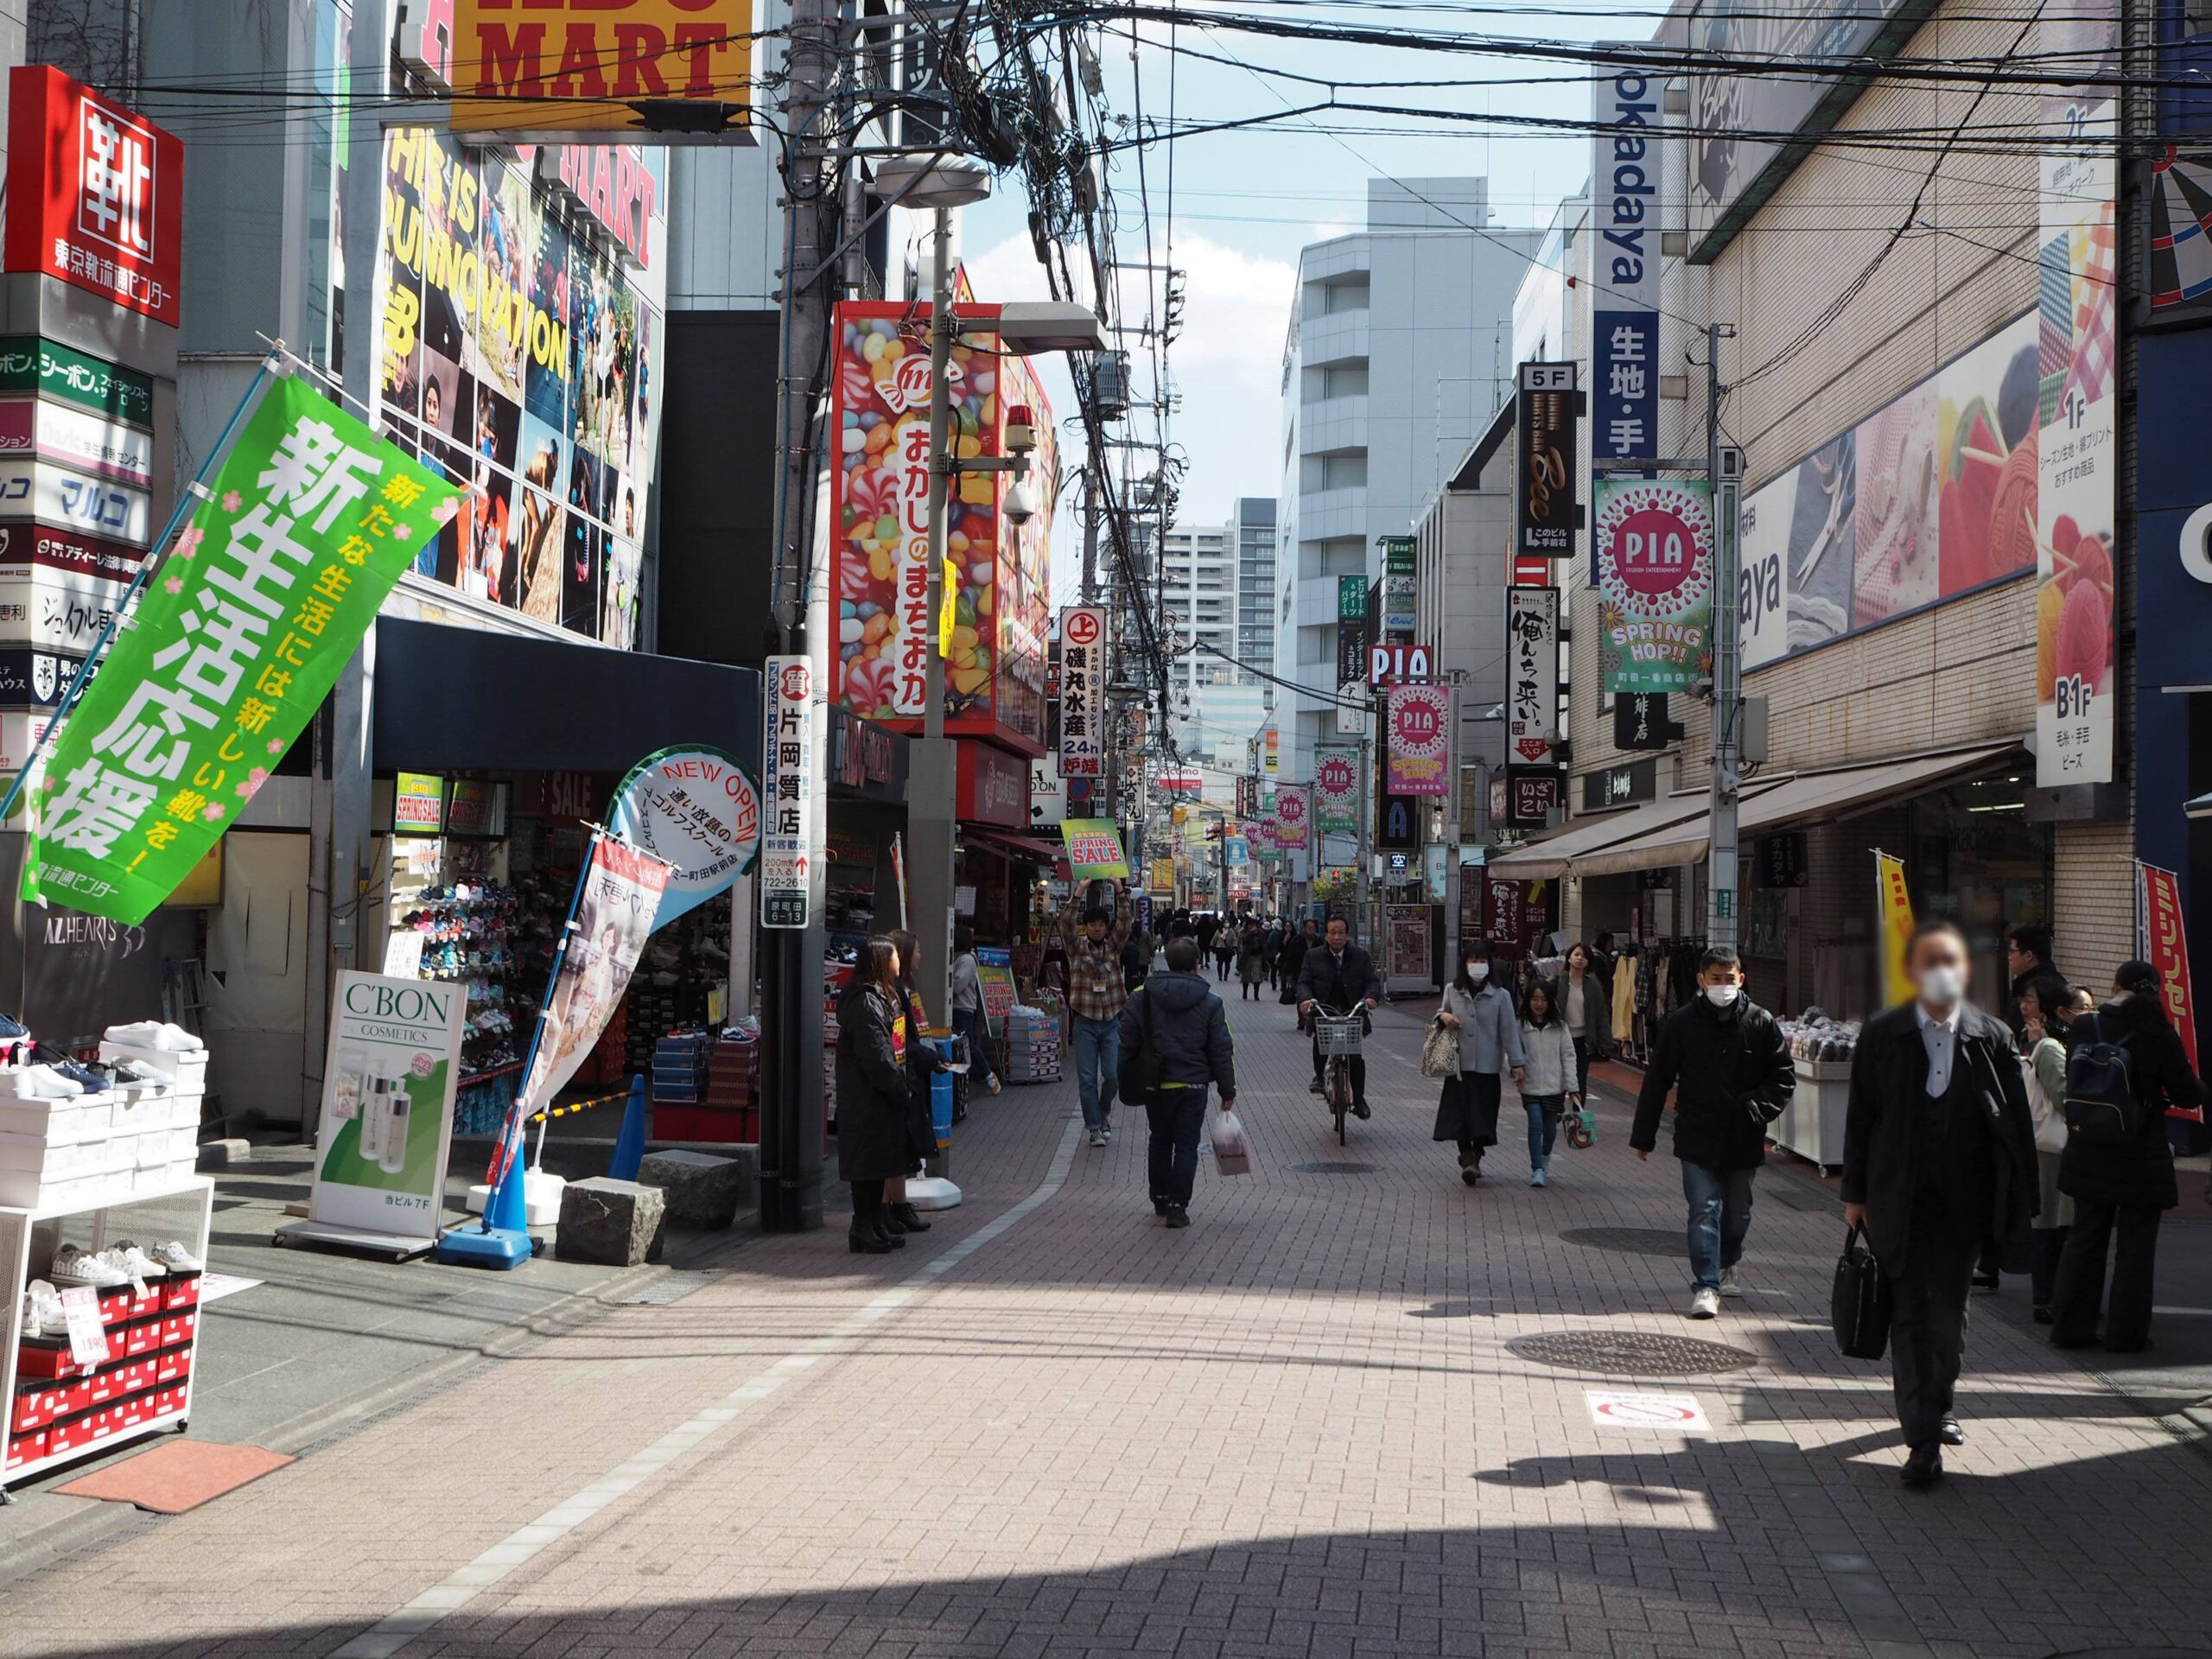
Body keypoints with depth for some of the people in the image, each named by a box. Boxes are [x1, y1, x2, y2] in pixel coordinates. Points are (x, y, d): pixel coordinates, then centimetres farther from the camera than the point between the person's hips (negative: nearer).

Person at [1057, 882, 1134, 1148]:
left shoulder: (1114, 945, 6)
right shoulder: (1077, 946, 1)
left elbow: (1124, 921, -7)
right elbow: (1065, 923, -14)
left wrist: (1120, 892, -19)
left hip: (1112, 1021, 1)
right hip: (1086, 1022, -1)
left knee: (1112, 1074, -3)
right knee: (1087, 1078, -1)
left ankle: (1104, 1114, 23)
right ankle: (1094, 1126, 9)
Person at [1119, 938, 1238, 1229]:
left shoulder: (1142, 997, -1)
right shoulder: (1210, 1003, -5)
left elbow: (1128, 1042, 1)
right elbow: (1221, 1051, -3)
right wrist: (1227, 1090, 5)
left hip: (1153, 1085, 2)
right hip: (1193, 1085, -2)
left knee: (1160, 1141, 19)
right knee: (1186, 1145, 3)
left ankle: (1160, 1198, 27)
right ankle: (1177, 1205, -3)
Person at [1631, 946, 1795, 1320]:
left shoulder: (1761, 1023, -1)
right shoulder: (1682, 1023, -4)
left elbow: (1784, 1075, 5)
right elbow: (1657, 1081, 2)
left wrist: (1757, 1110, -12)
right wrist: (1643, 1135, 3)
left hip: (1743, 1138, 2)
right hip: (1697, 1137, -2)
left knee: (1737, 1212, 15)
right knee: (1704, 1211, -9)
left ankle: (1725, 1266, 39)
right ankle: (1706, 1286, -6)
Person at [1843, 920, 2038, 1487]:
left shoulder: (1992, 1038, -1)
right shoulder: (1881, 1036, -1)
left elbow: (2018, 1124, 2)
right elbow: (1860, 1117, 3)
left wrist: (2021, 1201, 0)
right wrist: (1855, 1193, 2)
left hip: (1965, 1203, 1)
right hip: (1900, 1202, -1)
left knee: (1948, 1313, 14)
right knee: (1910, 1317, -3)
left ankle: (1936, 1405, 36)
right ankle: (1924, 1438, -1)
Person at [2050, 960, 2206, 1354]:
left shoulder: (2085, 1028, -4)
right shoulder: (2159, 1035, -14)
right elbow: (2190, 1095, -9)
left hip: (2089, 1155, 4)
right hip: (2141, 1156, -3)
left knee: (2084, 1238, 14)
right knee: (2135, 1246, 7)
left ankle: (2071, 1326, 18)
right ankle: (2126, 1333, 10)